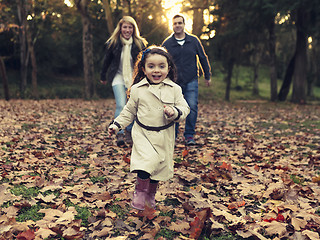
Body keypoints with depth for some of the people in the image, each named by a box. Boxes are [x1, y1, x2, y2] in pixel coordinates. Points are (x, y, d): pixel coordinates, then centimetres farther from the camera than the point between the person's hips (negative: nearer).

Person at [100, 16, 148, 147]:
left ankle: (130, 131, 24)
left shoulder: (139, 44, -2)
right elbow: (106, 60, 10)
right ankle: (120, 134, -12)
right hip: (118, 77, -2)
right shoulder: (113, 43, -2)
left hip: (134, 78, 2)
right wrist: (103, 76, 19)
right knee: (121, 105, -16)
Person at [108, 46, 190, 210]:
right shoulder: (137, 89, -1)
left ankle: (151, 195, 31)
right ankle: (139, 192, 3)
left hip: (165, 136, 2)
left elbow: (184, 109, 1)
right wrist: (117, 124, 8)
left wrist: (175, 112, -20)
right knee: (146, 161, -20)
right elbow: (129, 110, 11)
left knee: (160, 166, 8)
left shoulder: (174, 89, -1)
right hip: (143, 133, -2)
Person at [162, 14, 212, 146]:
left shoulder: (194, 40, 5)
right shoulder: (167, 43, 3)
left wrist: (207, 76, 14)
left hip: (191, 81, 0)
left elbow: (203, 58, 13)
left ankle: (189, 135, 4)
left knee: (192, 107, -9)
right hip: (174, 82, 0)